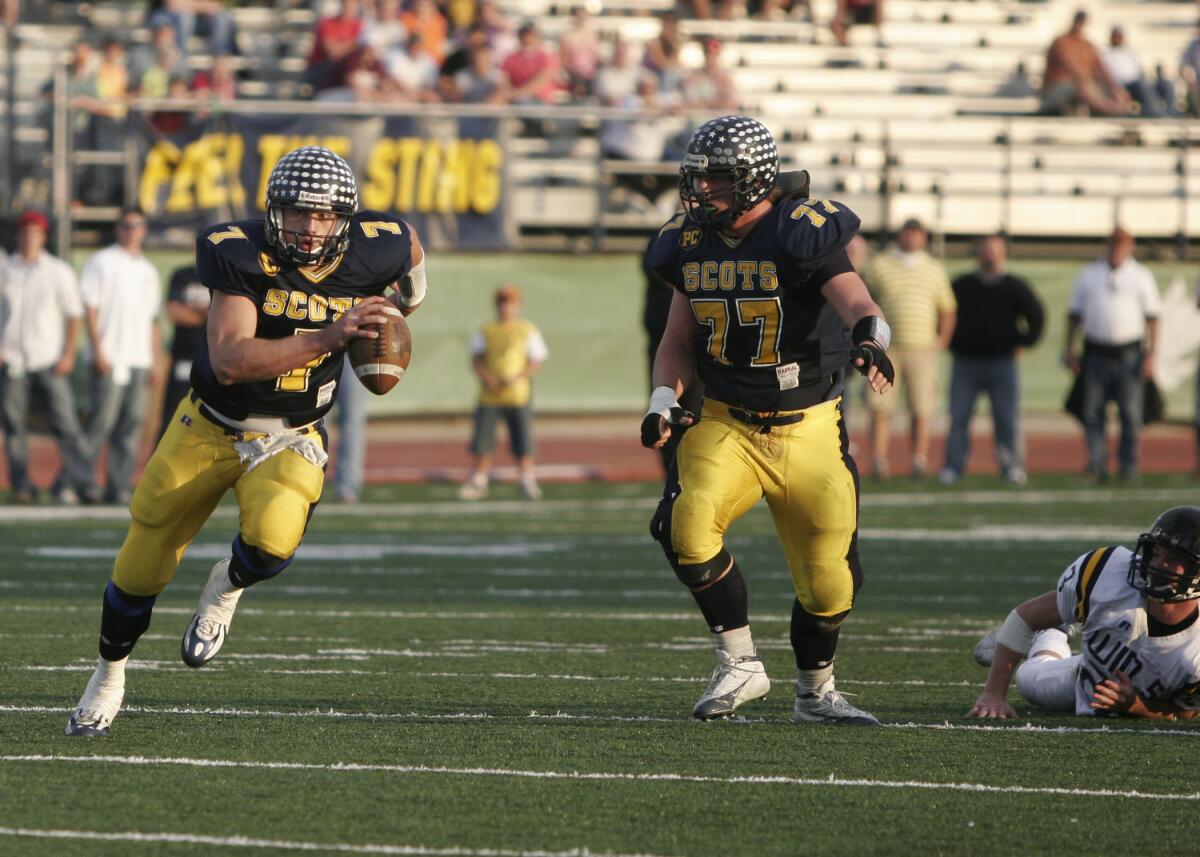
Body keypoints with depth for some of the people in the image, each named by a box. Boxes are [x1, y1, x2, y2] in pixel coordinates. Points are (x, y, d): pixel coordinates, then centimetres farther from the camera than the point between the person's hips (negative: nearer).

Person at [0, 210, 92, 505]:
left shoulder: (59, 271, 7)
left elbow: (75, 314, 8)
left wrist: (68, 354, -1)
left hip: (50, 361, -1)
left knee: (65, 420, -9)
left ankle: (77, 480, -8)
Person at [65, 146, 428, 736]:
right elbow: (230, 362, -36)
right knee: (143, 566, 11)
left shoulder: (372, 252, -15)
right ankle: (110, 674, 40)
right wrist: (328, 337, -41)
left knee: (271, 543, -30)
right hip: (209, 429, -1)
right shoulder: (241, 253, -24)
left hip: (288, 441, 1)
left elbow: (408, 245, 12)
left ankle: (226, 588, 7)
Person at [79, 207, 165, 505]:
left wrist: (155, 362, 13)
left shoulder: (148, 271, 21)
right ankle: (85, 480, -10)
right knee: (103, 421, -12)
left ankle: (119, 486, 2)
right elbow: (90, 308, -4)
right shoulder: (101, 262, 3)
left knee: (131, 425, 1)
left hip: (140, 360, 6)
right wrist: (98, 351, -14)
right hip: (110, 358, -6)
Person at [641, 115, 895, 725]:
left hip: (809, 429, -3)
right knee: (688, 522, -26)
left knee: (829, 583, 2)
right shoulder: (691, 243, 3)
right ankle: (740, 665, -10)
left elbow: (855, 302, -27)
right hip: (725, 424, 3)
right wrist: (662, 401, 0)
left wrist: (870, 339, -49)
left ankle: (816, 693, 30)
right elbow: (679, 342, 16)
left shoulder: (801, 235, -13)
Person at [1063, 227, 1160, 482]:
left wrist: (1150, 355, -5)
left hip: (1128, 355, -2)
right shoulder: (1089, 274, 12)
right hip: (1096, 353, 2)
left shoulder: (1141, 276, 7)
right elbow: (1075, 314, 14)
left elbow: (1152, 317, 4)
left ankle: (1128, 466, 5)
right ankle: (1097, 464, 0)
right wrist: (1070, 350, 5)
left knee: (1130, 413, -2)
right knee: (1092, 413, -2)